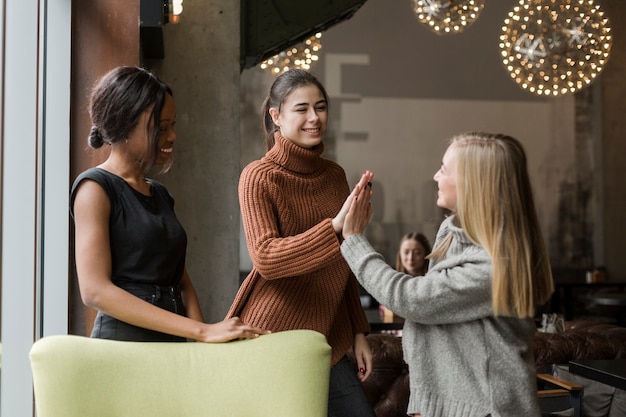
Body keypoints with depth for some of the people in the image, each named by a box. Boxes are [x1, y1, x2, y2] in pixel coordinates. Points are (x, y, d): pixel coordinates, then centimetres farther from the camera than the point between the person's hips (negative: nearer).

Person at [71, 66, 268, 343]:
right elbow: (95, 290, -17)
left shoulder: (160, 195, 15)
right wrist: (202, 331, -22)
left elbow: (181, 283, 13)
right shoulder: (95, 187, -7)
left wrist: (205, 347, -6)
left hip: (173, 343, 7)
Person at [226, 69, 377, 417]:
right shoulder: (259, 177, -9)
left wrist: (358, 331, 12)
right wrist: (336, 225, -32)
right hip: (275, 336, -5)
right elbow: (266, 259, -22)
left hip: (328, 337, 5)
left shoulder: (335, 174, 9)